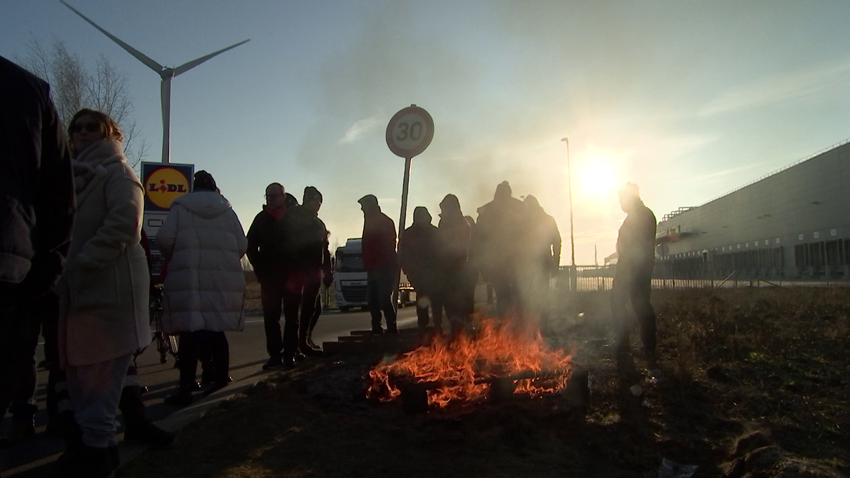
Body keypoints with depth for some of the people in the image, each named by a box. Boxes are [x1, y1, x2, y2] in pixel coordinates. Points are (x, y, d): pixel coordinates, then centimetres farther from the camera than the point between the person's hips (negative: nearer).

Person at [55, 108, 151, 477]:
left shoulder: (117, 173, -2)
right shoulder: (76, 175, 21)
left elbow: (125, 222, -18)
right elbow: (65, 226, 23)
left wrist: (84, 261, -19)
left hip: (111, 285, -8)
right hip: (79, 287, 9)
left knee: (101, 370, -4)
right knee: (79, 367, 12)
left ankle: (97, 446, 6)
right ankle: (95, 439, 23)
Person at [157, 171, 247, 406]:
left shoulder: (181, 207, 6)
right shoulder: (227, 211, 12)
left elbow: (164, 239, -4)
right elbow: (242, 245, 6)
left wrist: (176, 258, 15)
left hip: (189, 277, -3)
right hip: (224, 278, 3)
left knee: (190, 329, -5)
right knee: (215, 328, 15)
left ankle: (186, 387, -7)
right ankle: (221, 375, 23)